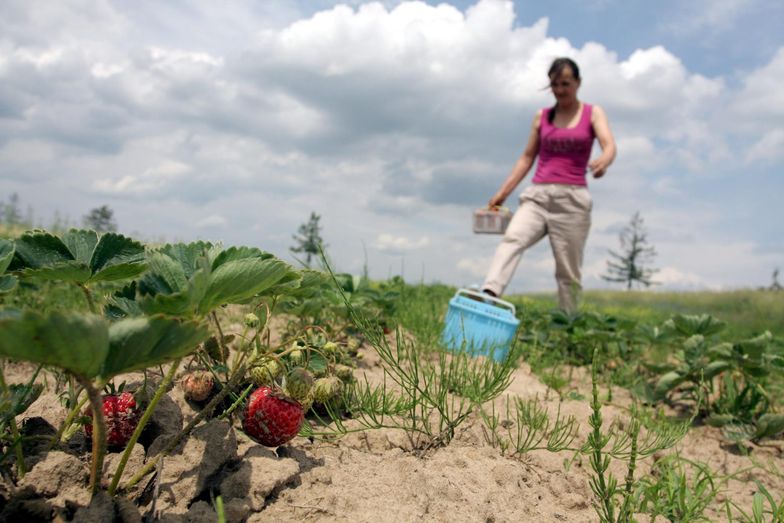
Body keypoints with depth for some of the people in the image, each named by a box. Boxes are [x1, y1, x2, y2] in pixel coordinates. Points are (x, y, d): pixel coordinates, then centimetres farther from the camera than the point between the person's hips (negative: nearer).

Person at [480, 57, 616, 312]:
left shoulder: (593, 113, 8)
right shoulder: (542, 116, 15)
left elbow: (609, 145, -9)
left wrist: (604, 160, -34)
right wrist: (502, 192, 10)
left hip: (573, 199, -1)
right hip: (537, 195, 2)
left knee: (568, 272, 1)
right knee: (512, 239, -26)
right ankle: (487, 297, -42)